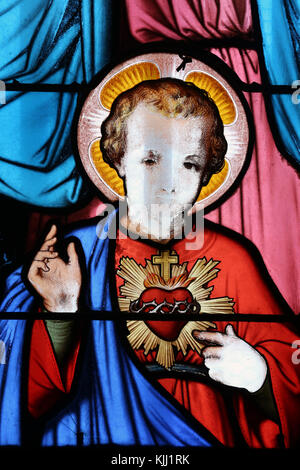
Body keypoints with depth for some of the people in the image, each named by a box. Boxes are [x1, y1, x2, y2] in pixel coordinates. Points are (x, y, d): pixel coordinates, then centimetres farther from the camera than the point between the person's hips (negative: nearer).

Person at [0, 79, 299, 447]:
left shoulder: (232, 260, -6)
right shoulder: (71, 256, -7)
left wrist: (256, 373, -16)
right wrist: (61, 313, -19)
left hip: (210, 436, 3)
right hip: (102, 433, -1)